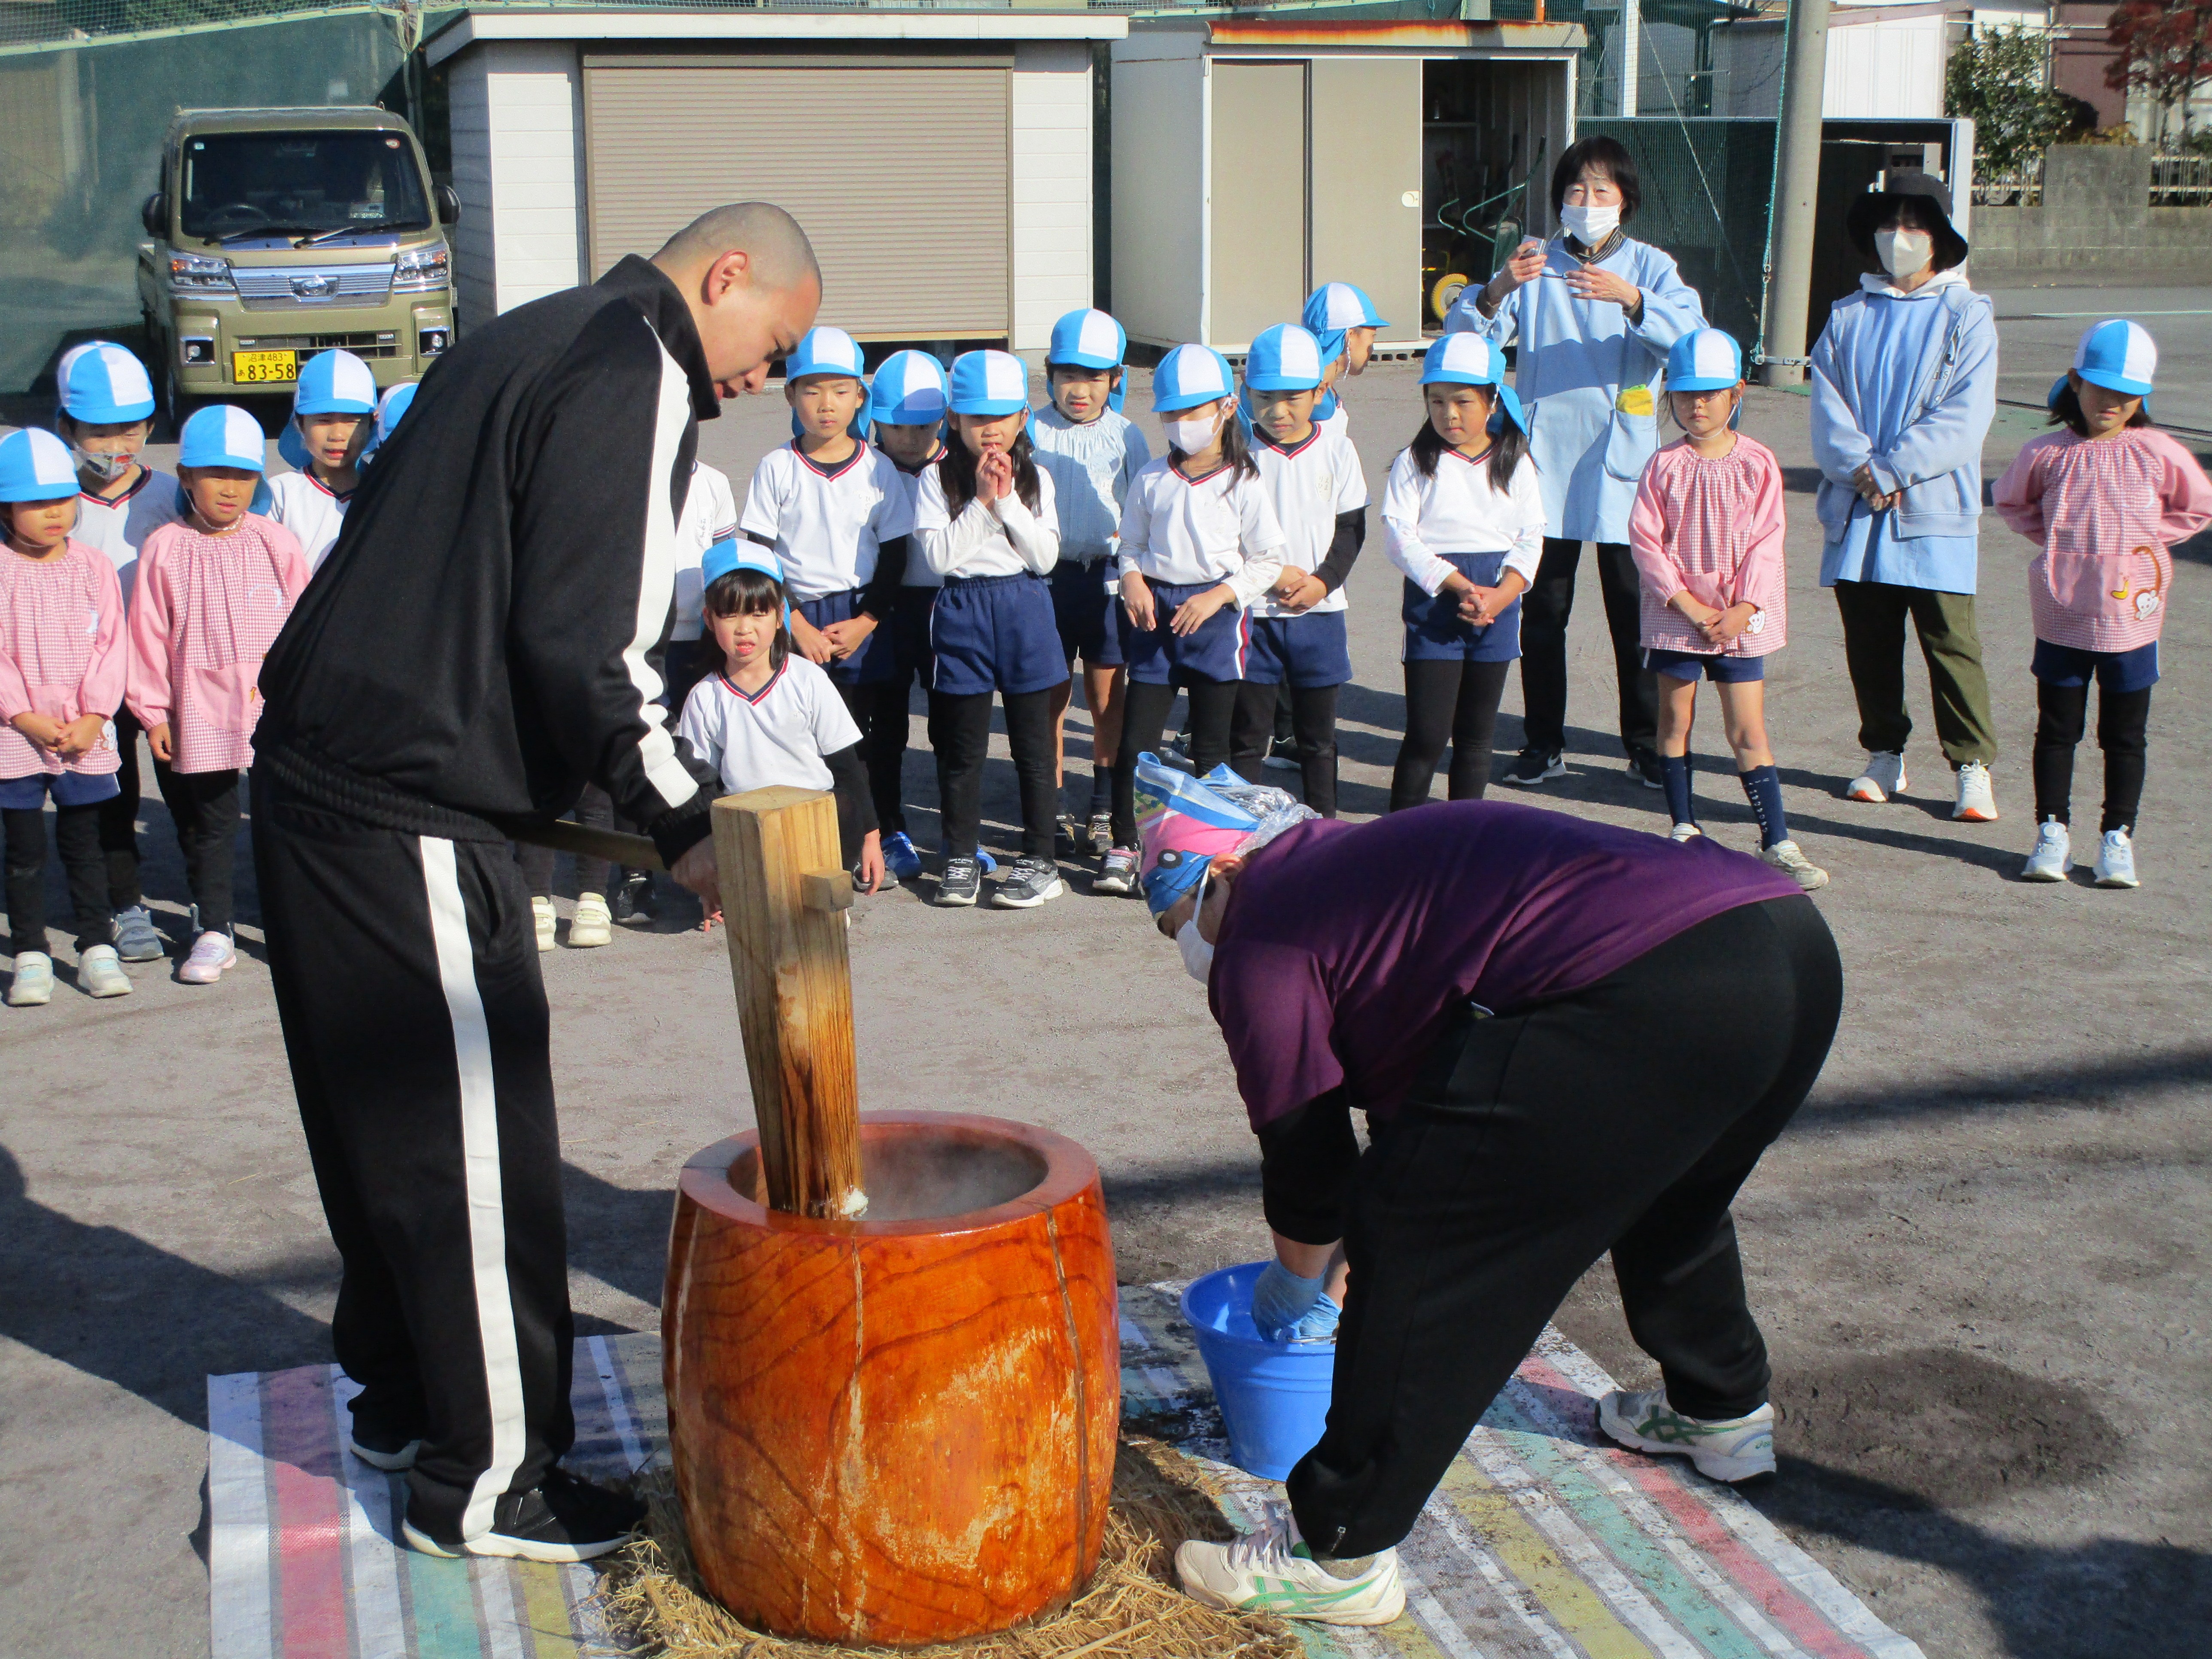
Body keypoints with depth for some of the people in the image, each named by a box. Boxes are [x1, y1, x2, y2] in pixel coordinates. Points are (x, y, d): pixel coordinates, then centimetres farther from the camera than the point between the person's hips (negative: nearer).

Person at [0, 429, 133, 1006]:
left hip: (86, 737, 1)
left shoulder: (94, 567, 2)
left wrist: (93, 717, -10)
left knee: (84, 844, 10)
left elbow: (110, 645, -1)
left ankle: (97, 946, 19)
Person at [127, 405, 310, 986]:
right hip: (200, 714, 0)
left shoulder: (275, 543, 0)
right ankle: (212, 932, 19)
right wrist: (153, 712, -1)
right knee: (207, 824, 9)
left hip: (275, 709, 0)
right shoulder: (165, 550, -1)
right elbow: (148, 633, 1)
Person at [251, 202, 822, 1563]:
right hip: (412, 813, -10)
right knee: (476, 1141, -1)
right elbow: (581, 638, -20)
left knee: (384, 1116, 20)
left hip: (319, 775, 10)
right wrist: (685, 818, -12)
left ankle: (401, 1397, 35)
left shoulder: (536, 340, 19)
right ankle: (487, 1477, 10)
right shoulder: (634, 372, -11)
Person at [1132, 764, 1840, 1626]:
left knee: (1417, 1249, 1)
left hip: (1650, 1001, -10)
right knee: (1669, 1193, 37)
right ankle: (1722, 1412, 57)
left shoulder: (1258, 939, 8)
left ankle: (1339, 1554, 9)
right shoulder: (1352, 864, 34)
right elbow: (1417, 1088, 43)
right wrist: (1353, 1257, 51)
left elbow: (1305, 1159, 14)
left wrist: (1297, 1288, 34)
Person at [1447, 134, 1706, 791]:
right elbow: (1464, 335, -5)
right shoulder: (1536, 266, 7)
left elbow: (1691, 332, -15)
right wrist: (1497, 289, -25)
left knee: (1635, 612, 1)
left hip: (1622, 467, -1)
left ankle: (1648, 744, 13)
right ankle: (1543, 744, 15)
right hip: (1545, 463, 1)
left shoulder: (1649, 266, 4)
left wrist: (1630, 298, -32)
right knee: (1541, 611, 5)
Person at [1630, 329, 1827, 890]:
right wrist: (1685, 602, -14)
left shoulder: (1757, 463, -3)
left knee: (1748, 733, -2)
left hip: (1740, 617, -1)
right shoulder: (1664, 466, -3)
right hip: (1675, 613, 1)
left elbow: (1766, 541, -4)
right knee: (1675, 721, 11)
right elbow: (1645, 538, -6)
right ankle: (1684, 828, 26)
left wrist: (1745, 607, -13)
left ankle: (1778, 843, 0)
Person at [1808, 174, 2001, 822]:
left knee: (1950, 641, -6)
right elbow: (1826, 405, 4)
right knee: (1868, 642, 9)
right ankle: (1884, 757, 22)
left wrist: (1893, 471, -14)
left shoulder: (1967, 315, 3)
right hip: (1856, 509, 4)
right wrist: (1860, 468, -13)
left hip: (1934, 509, -4)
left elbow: (1967, 416, -7)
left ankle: (1971, 767, 0)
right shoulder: (1848, 316, 14)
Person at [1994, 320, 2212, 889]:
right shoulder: (2048, 453, -3)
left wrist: (2147, 539, -1)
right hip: (2061, 614, 1)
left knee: (2126, 736, 8)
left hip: (2131, 615, 0)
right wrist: (2052, 536, 2)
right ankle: (2052, 832, 17)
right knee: (2057, 728, 8)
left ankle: (2118, 837, 17)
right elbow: (2010, 501, 14)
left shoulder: (2158, 453, -5)